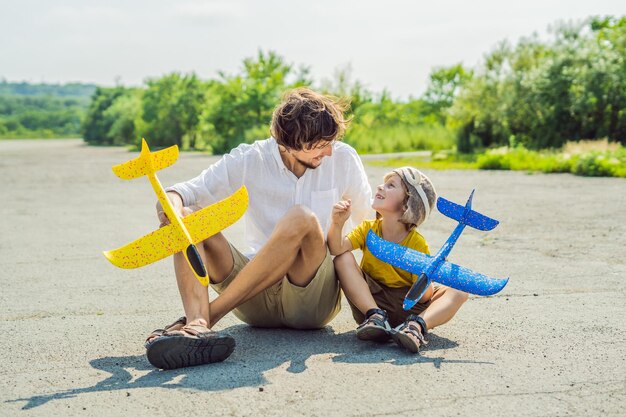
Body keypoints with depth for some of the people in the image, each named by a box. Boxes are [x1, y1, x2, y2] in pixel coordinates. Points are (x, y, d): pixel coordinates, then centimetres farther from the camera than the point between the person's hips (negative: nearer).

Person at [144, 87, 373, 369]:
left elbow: (372, 225, 11)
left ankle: (209, 314, -33)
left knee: (302, 218, -31)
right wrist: (172, 198, -27)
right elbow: (195, 189, -5)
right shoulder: (250, 160, 1)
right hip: (256, 300, 2)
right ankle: (197, 325, -44)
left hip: (315, 297, -1)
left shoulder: (343, 159, 3)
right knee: (186, 217, -17)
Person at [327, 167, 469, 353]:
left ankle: (417, 325, -42)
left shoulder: (417, 243, -13)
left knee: (458, 291, -19)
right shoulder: (368, 229, -4)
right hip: (369, 301, 1)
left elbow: (423, 297, -15)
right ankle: (376, 317, -30)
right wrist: (337, 223, -38)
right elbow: (337, 248, -21)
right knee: (343, 260, -21)